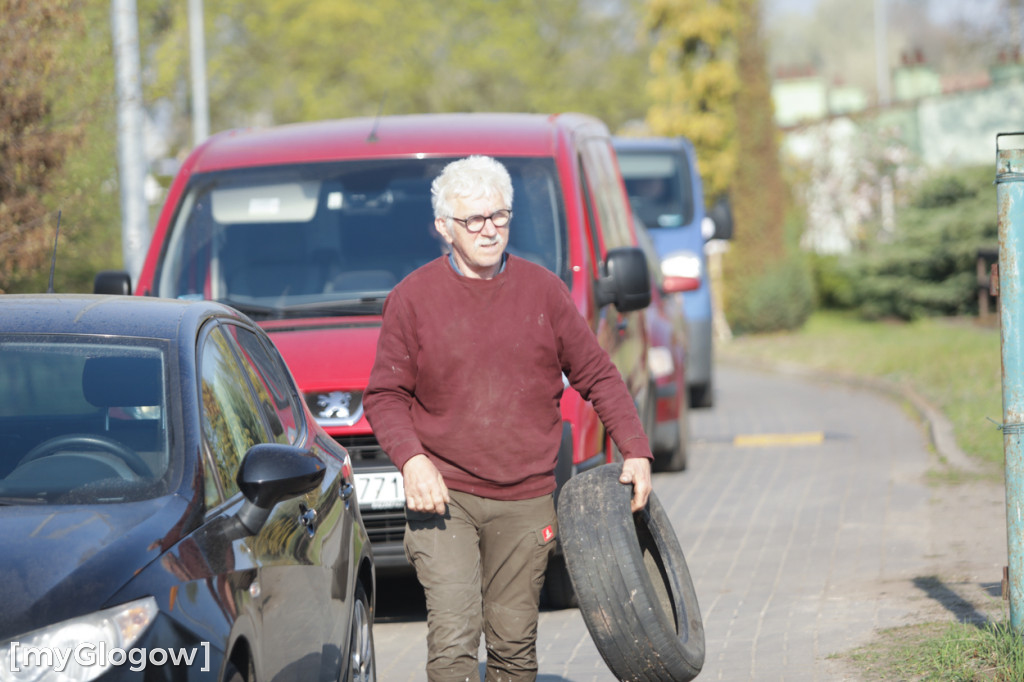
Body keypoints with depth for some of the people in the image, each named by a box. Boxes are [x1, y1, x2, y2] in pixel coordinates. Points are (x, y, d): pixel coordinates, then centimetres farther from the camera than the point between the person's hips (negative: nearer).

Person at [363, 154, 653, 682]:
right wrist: (411, 459, -15)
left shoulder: (543, 291, 6)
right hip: (443, 498, -2)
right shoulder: (413, 298, 0)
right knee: (453, 637, -14)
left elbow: (597, 376, 12)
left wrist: (635, 450, 3)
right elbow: (385, 396, 3)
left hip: (525, 502, 2)